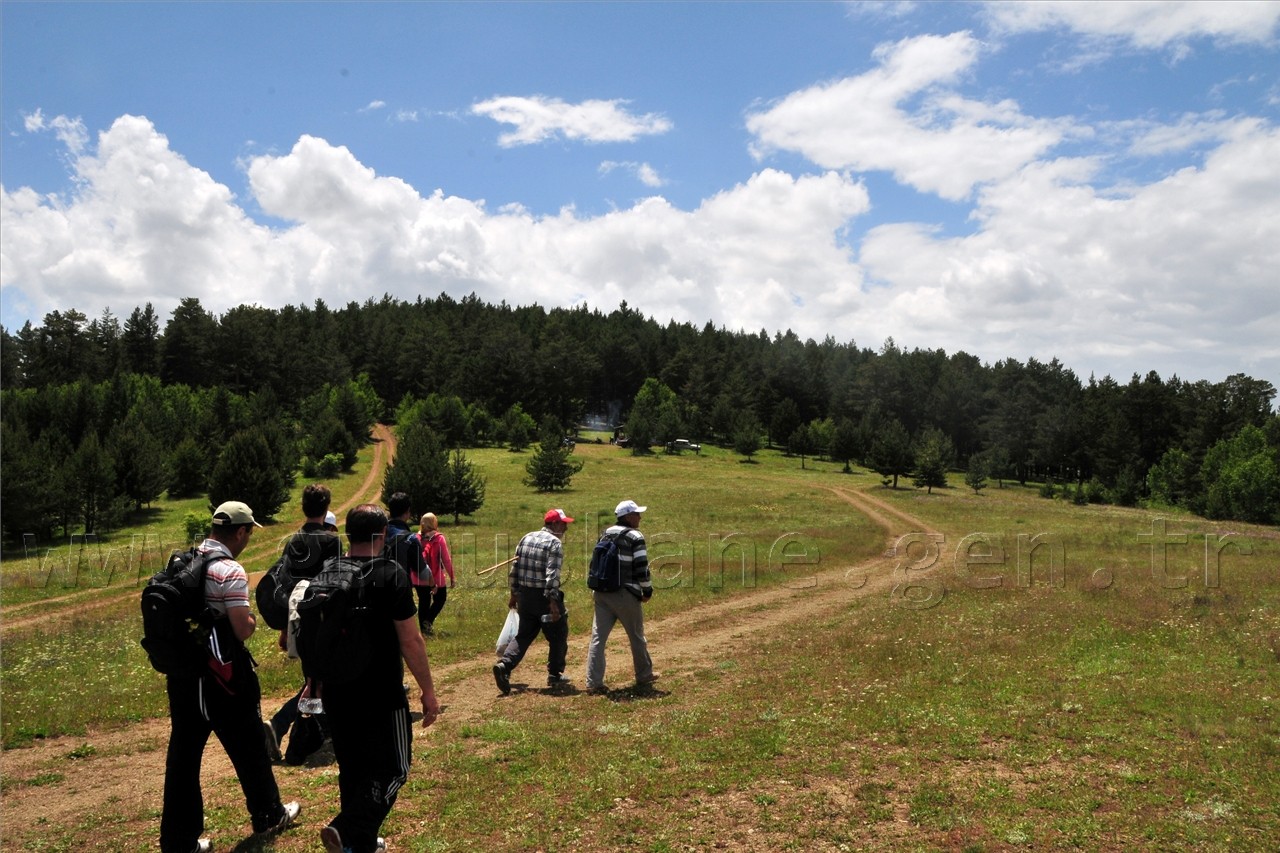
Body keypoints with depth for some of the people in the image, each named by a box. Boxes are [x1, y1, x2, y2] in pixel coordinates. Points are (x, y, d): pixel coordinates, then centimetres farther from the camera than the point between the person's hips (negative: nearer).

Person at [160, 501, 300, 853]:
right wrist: (252, 619, -1)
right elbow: (243, 630, -21)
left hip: (181, 672, 6)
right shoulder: (230, 571, -19)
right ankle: (268, 815, 31)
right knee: (249, 747, 13)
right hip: (222, 678, -6)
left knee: (183, 755, 11)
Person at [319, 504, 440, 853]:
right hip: (381, 695, -6)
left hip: (336, 693, 6)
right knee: (391, 769, 4)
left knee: (353, 769, 19)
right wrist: (428, 691, -8)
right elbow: (410, 640, -16)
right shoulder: (391, 574, -15)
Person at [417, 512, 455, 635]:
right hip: (436, 578, -3)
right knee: (440, 599, 17)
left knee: (423, 602, 16)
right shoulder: (439, 538, -11)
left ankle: (423, 627, 19)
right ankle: (428, 621, -1)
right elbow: (446, 560, -11)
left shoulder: (417, 538, -3)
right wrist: (451, 577, -3)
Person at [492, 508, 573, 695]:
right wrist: (553, 601, -22)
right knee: (558, 637, 11)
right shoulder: (554, 543, -12)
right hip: (544, 596, -6)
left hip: (525, 594, 7)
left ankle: (504, 666, -5)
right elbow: (552, 575, -21)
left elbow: (514, 567, 12)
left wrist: (514, 593, 19)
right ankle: (555, 676, 17)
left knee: (524, 635, 13)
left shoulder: (527, 538, 10)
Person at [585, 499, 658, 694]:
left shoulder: (606, 534, 11)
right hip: (625, 595, -6)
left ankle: (593, 682, -2)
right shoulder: (635, 537, -10)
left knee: (598, 637, 2)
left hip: (602, 593, 6)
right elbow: (641, 568, -14)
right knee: (637, 636, 13)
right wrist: (647, 590, 0)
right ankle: (644, 675, 27)